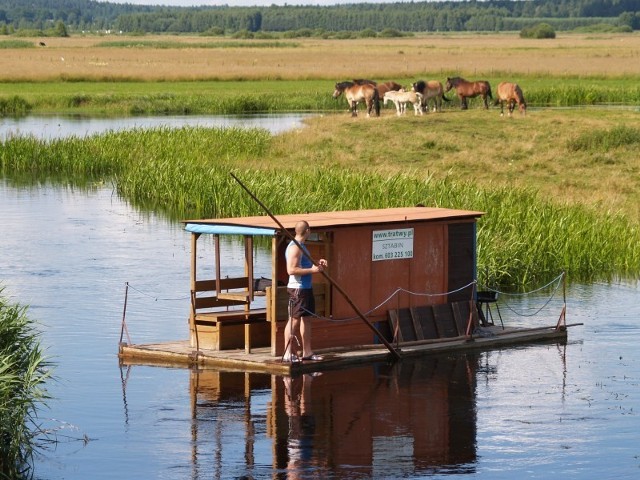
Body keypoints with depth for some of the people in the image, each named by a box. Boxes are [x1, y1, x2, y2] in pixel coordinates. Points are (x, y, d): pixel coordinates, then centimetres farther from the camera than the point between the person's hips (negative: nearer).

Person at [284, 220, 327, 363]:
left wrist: (317, 264, 12)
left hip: (306, 287, 10)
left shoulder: (301, 246, 16)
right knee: (294, 320, -8)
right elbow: (291, 270, -23)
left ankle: (307, 351, 17)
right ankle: (288, 353, -6)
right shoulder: (294, 247, -16)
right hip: (297, 288, -10)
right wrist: (312, 270, -22)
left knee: (307, 318, 12)